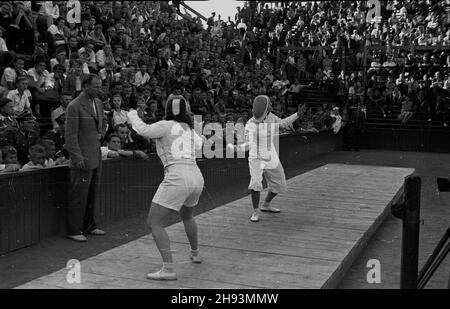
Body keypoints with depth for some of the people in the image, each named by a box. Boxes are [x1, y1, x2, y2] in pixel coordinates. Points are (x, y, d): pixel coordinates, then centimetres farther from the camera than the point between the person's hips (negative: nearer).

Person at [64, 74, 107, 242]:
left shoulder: (98, 105, 13)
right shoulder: (74, 106, -11)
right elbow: (70, 135, -14)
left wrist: (100, 134, 5)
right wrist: (78, 157, -20)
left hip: (96, 157, 8)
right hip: (82, 158, -8)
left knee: (92, 194, 14)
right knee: (79, 195, -3)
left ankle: (89, 226, 26)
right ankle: (74, 230, 5)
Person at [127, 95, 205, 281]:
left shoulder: (166, 125, 2)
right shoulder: (189, 128, 21)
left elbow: (145, 131, -13)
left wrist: (133, 117, 6)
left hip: (177, 178, -7)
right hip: (197, 177, 7)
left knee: (154, 223, -2)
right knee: (187, 216, 34)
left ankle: (168, 269, -11)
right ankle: (195, 254, 48)